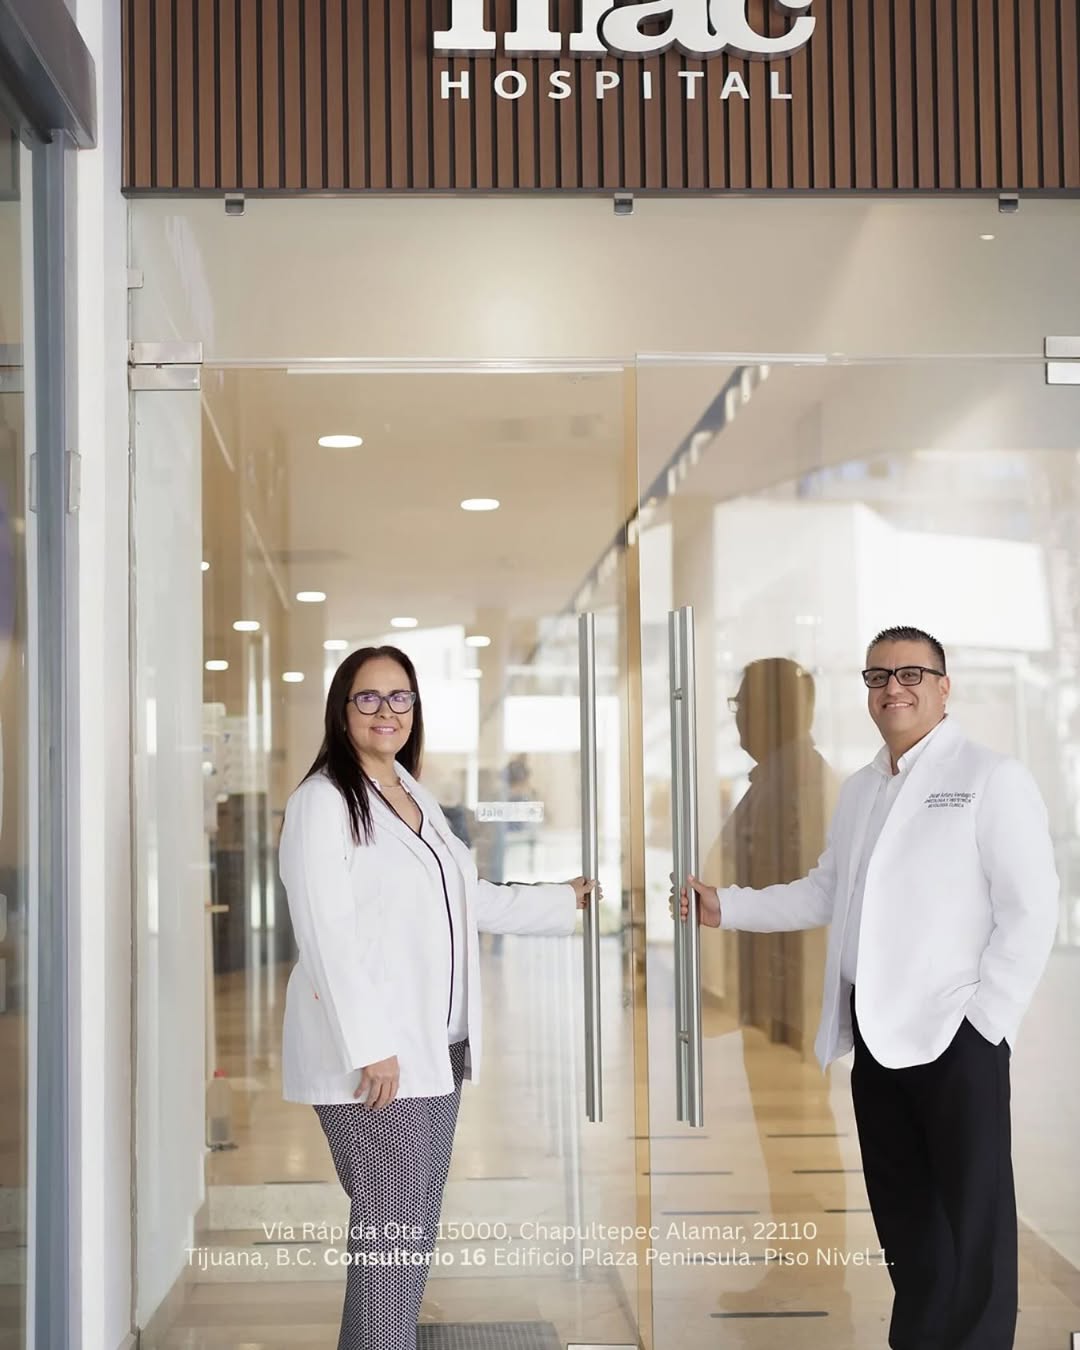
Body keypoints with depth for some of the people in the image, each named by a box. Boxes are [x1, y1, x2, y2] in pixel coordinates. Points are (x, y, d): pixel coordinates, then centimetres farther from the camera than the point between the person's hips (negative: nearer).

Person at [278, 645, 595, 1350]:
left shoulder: (416, 798, 17)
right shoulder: (323, 801, -9)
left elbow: (471, 900, 25)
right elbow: (327, 936, -16)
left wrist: (568, 899, 28)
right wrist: (369, 1048, -20)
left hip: (436, 1048, 8)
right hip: (375, 1055, -8)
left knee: (417, 1229, 10)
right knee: (389, 1229, -8)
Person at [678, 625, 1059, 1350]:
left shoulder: (992, 777, -7)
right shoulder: (859, 789, 15)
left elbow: (1032, 910, -10)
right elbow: (825, 894, 18)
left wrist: (986, 1019, -14)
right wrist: (726, 905, 10)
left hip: (957, 1034, -6)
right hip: (876, 1032, 6)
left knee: (973, 1218, 1)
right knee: (900, 1210, 13)